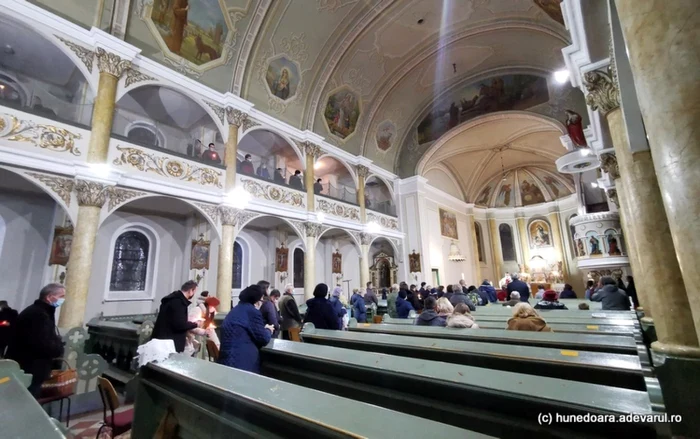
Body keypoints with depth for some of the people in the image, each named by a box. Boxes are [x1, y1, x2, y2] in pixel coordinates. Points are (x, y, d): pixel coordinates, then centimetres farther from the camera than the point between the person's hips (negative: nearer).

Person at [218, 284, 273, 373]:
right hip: (241, 362, -9)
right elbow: (264, 339, -11)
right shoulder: (252, 311, -15)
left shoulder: (238, 308, 14)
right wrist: (268, 330, 9)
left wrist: (264, 329, 16)